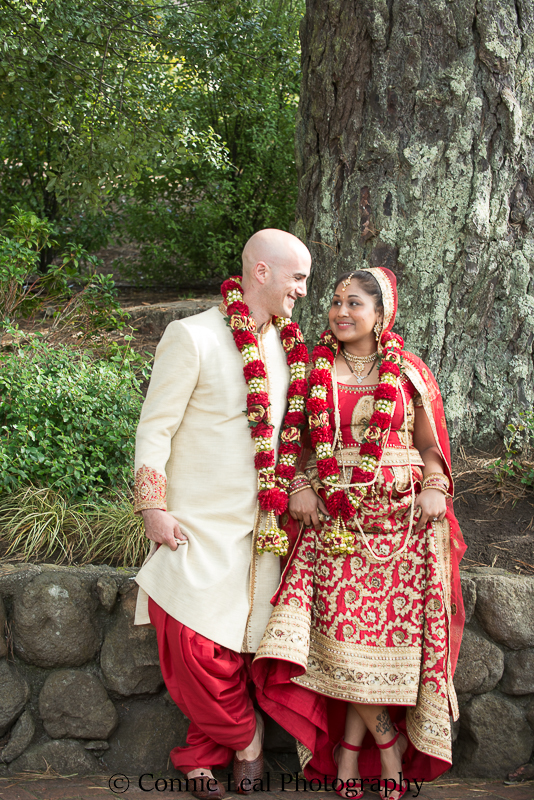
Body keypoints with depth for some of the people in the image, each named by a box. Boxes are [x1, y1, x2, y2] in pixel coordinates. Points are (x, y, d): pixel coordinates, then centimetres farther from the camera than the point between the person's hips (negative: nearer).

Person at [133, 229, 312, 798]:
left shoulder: (288, 345, 8)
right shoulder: (193, 336, -11)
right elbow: (155, 427, -10)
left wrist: (293, 493, 14)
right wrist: (154, 508, -12)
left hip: (260, 526, 5)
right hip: (198, 524, -5)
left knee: (236, 641, 7)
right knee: (199, 647, -5)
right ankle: (244, 736, 20)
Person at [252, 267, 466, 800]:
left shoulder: (409, 372, 6)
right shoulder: (315, 368, 8)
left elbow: (430, 443, 11)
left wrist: (434, 487, -7)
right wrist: (299, 486, -3)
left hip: (400, 518, 0)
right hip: (332, 516, 1)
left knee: (385, 628, -4)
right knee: (342, 630, -8)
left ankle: (350, 749, 14)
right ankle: (390, 754, 10)